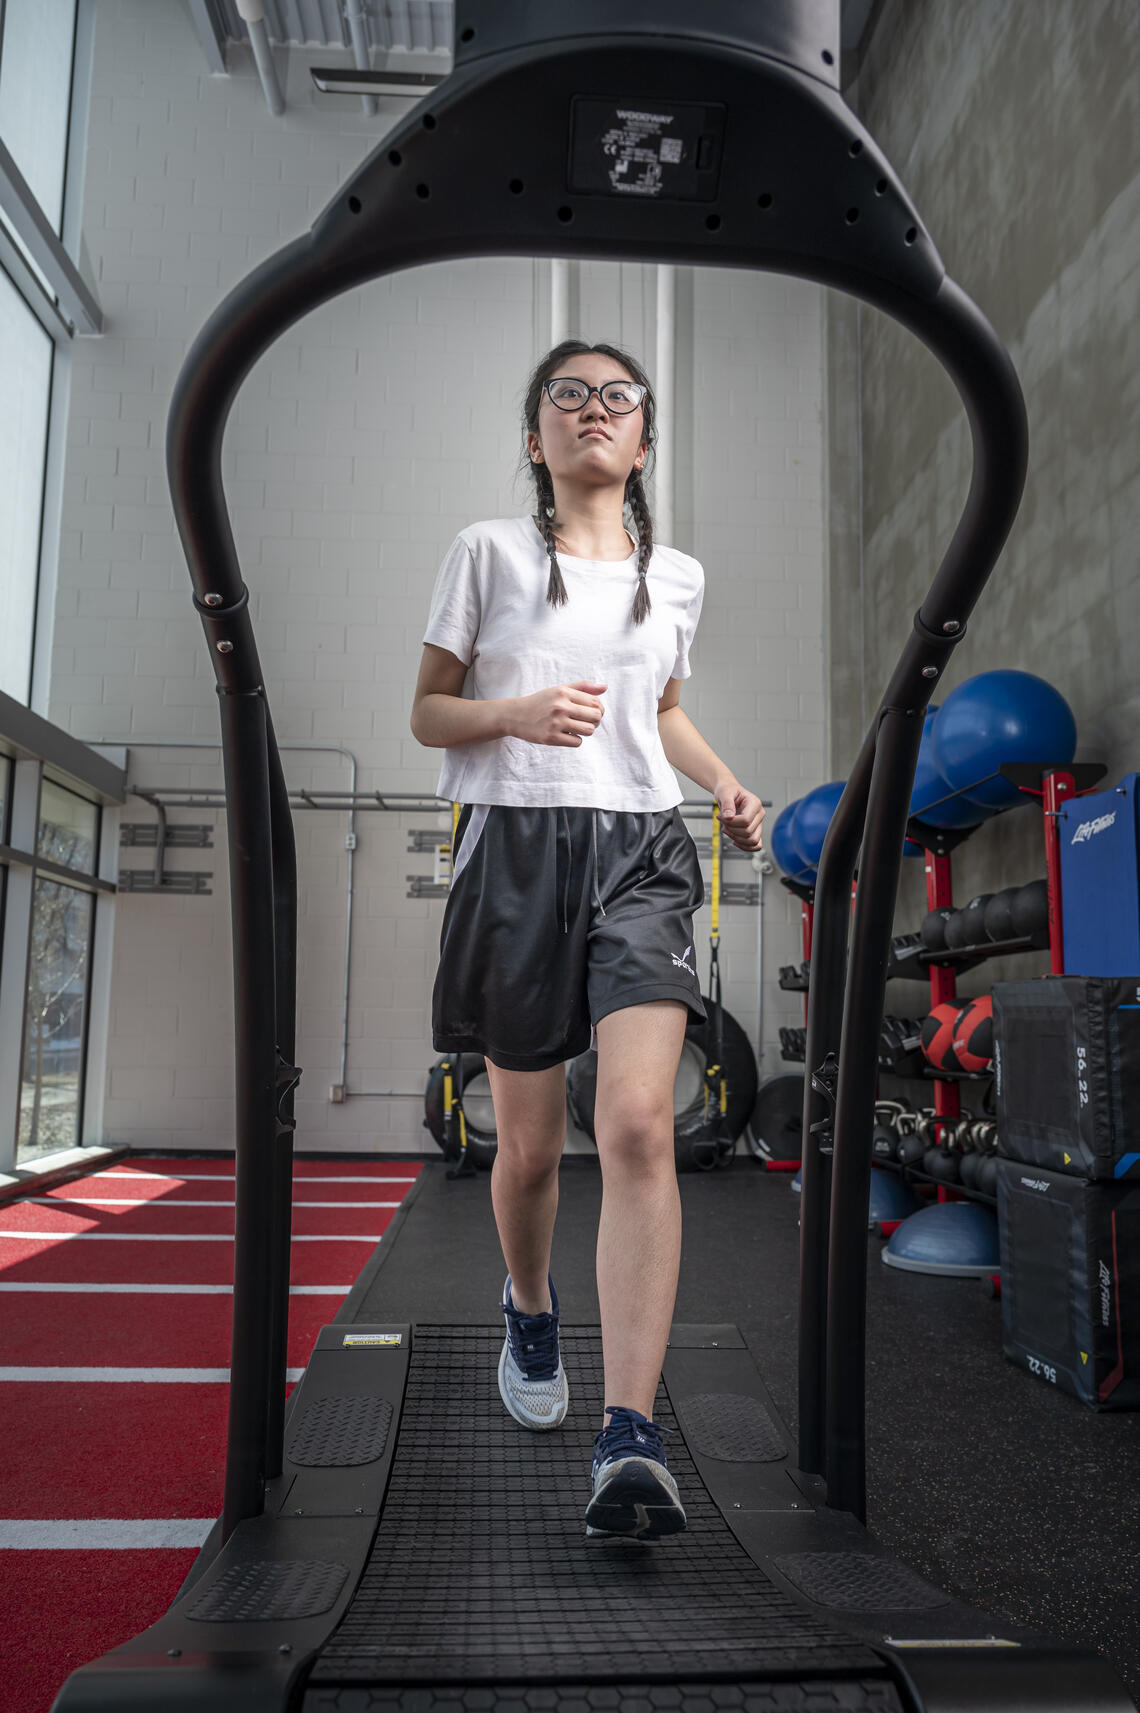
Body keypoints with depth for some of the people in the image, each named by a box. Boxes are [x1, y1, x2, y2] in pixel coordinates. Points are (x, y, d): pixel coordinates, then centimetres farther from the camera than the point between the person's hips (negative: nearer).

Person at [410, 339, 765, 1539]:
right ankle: (529, 1309, 40)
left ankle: (630, 1440, -13)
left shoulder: (676, 576, 15)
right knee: (528, 1144, 7)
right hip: (515, 846, -1)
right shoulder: (489, 552, 6)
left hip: (639, 849, 2)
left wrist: (721, 781, 8)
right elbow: (427, 712, 5)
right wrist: (517, 713, -16)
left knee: (639, 1125, -17)